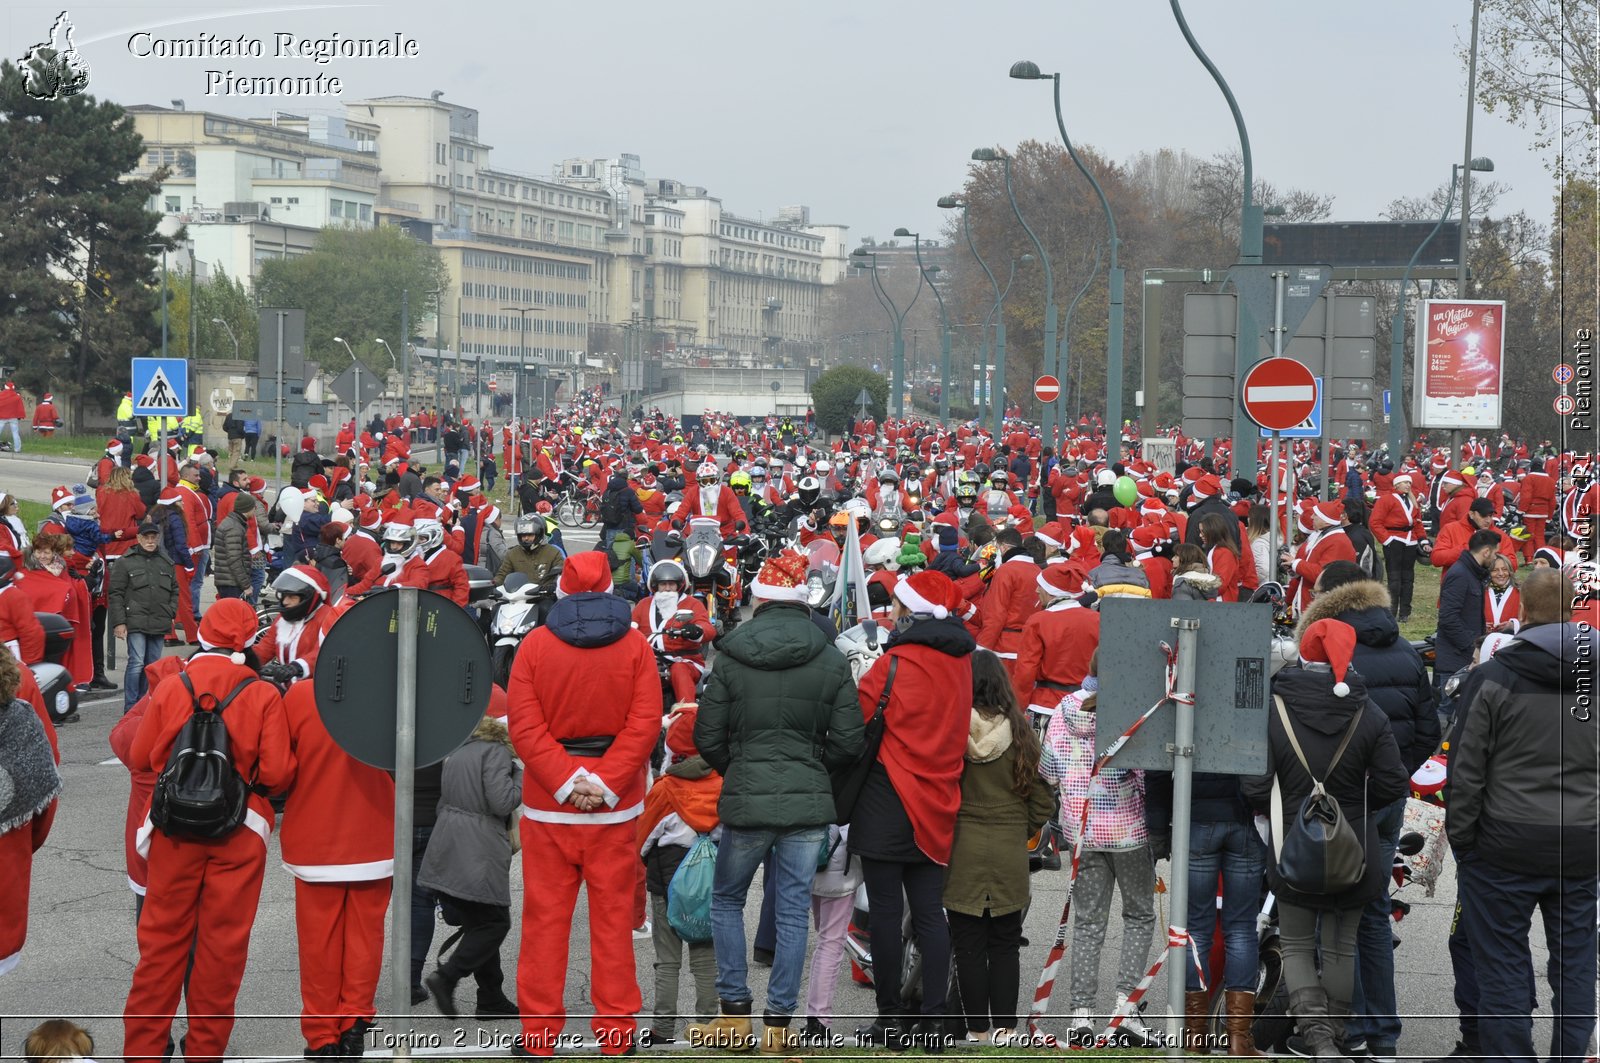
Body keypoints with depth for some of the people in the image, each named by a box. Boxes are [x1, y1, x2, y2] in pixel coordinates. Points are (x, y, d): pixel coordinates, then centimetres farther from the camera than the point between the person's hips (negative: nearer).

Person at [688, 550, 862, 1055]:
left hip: (746, 799, -1)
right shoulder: (832, 661, -1)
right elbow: (848, 742, 0)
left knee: (726, 899, 17)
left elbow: (707, 737, -2)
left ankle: (734, 1013, 15)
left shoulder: (731, 657, -5)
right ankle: (778, 1025, 9)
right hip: (809, 803, 1)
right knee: (793, 912, 7)